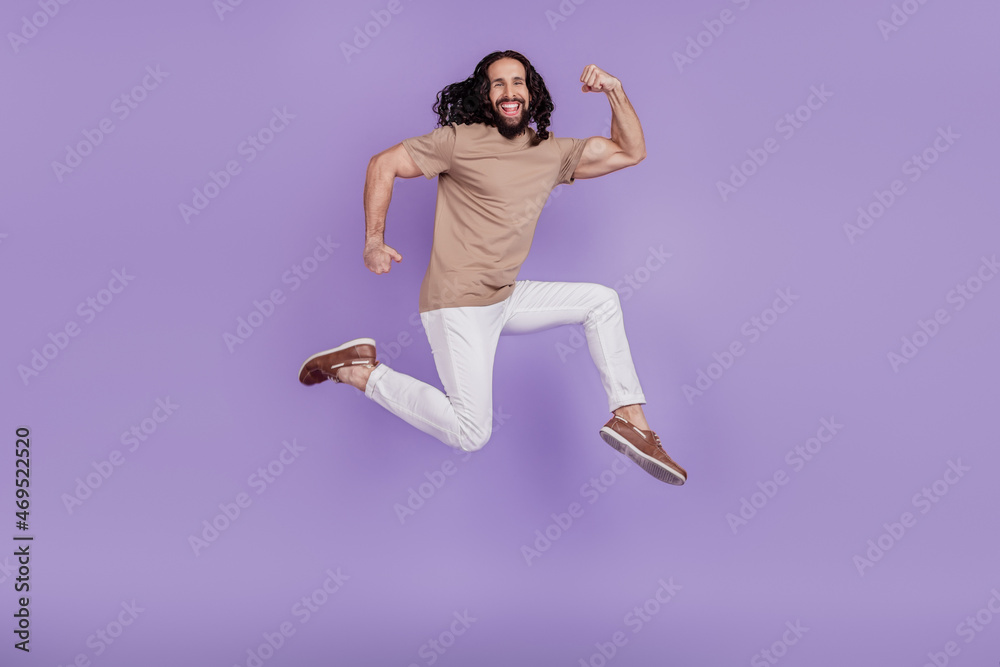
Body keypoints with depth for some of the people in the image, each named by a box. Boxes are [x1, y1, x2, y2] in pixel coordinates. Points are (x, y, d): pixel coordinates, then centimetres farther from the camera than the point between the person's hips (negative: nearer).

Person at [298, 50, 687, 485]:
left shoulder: (551, 153, 9)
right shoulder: (460, 140, -8)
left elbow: (629, 152, 11)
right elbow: (384, 164, -5)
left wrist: (615, 93, -3)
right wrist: (373, 241, -12)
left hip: (506, 298, 7)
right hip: (458, 302, -7)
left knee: (601, 301, 7)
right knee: (470, 433, -15)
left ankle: (629, 420, 6)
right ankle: (359, 372, 0)